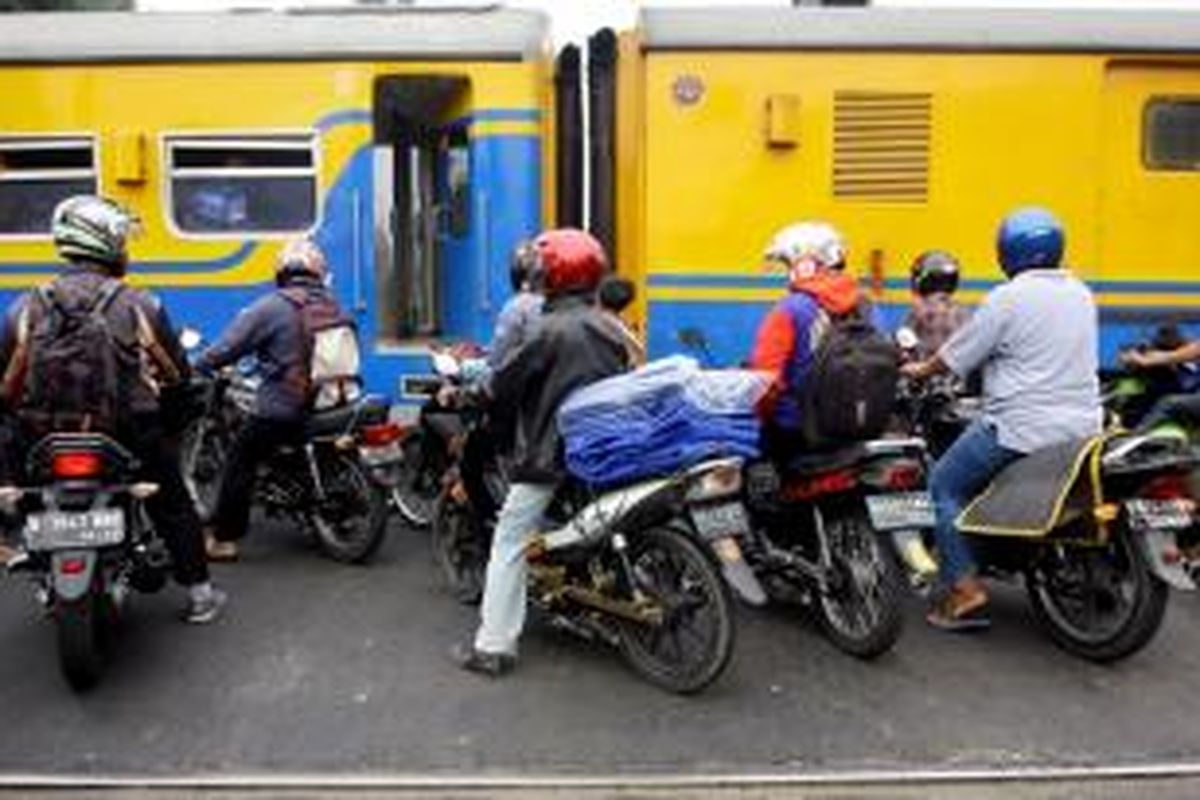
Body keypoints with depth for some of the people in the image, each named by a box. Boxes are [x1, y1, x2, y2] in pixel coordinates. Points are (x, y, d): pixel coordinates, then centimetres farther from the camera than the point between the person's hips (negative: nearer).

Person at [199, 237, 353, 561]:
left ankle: (222, 538, 5)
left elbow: (229, 346, -10)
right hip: (329, 404, 6)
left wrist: (196, 366, 7)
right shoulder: (334, 307, 7)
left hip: (280, 410, -6)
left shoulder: (271, 307, -10)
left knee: (240, 461, 5)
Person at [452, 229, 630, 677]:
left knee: (509, 542, -3)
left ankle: (493, 646, -5)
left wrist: (505, 442, 8)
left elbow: (506, 387, -10)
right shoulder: (610, 329, 9)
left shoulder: (551, 330, -13)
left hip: (551, 454, -7)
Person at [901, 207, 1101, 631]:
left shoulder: (1008, 298, -12)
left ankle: (964, 589, -3)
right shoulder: (1081, 294, 10)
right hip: (1081, 428, 8)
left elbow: (955, 355, -7)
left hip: (1022, 429, -8)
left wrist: (921, 369, 12)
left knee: (945, 485, 5)